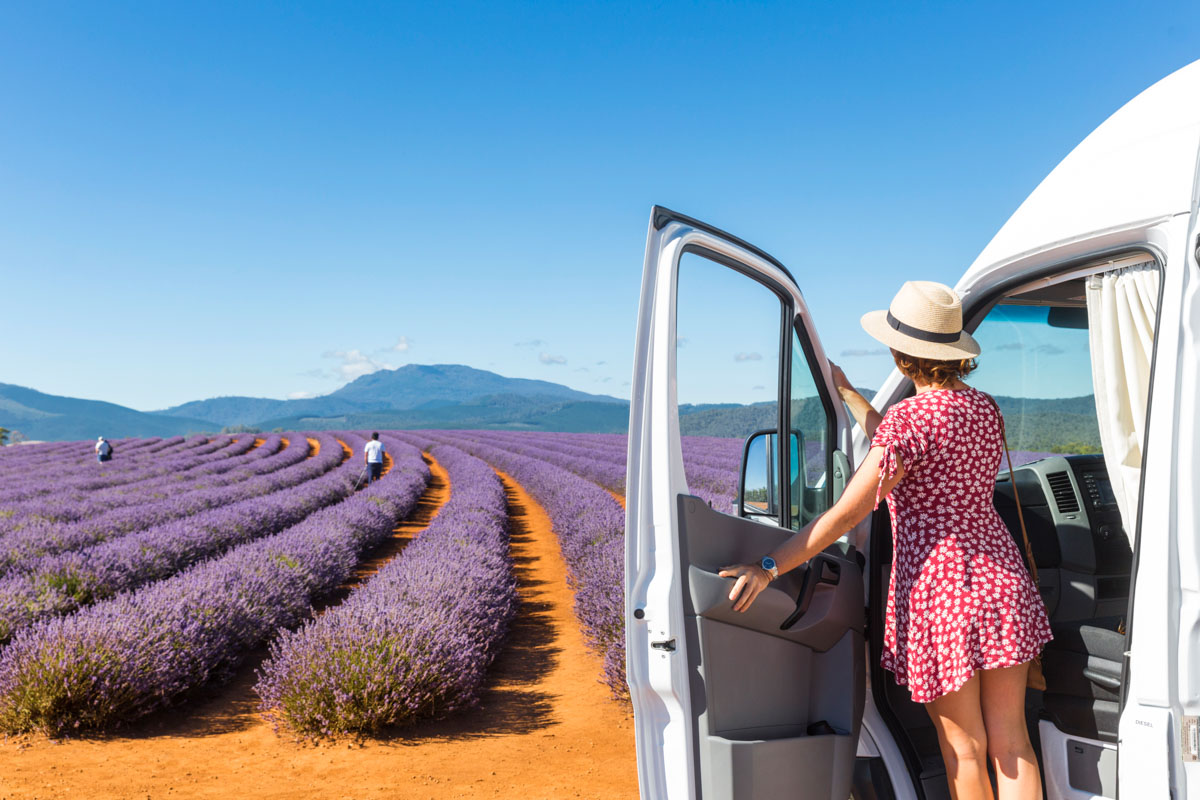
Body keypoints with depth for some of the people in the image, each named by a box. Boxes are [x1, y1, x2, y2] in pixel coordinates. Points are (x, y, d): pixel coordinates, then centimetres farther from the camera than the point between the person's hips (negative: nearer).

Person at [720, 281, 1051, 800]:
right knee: (1010, 741, 13)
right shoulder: (984, 407, 7)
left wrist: (769, 568, -22)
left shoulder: (909, 416, -17)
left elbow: (847, 513, -22)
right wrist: (845, 391, 27)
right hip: (1001, 579, 7)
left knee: (964, 747, 9)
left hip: (940, 587, -7)